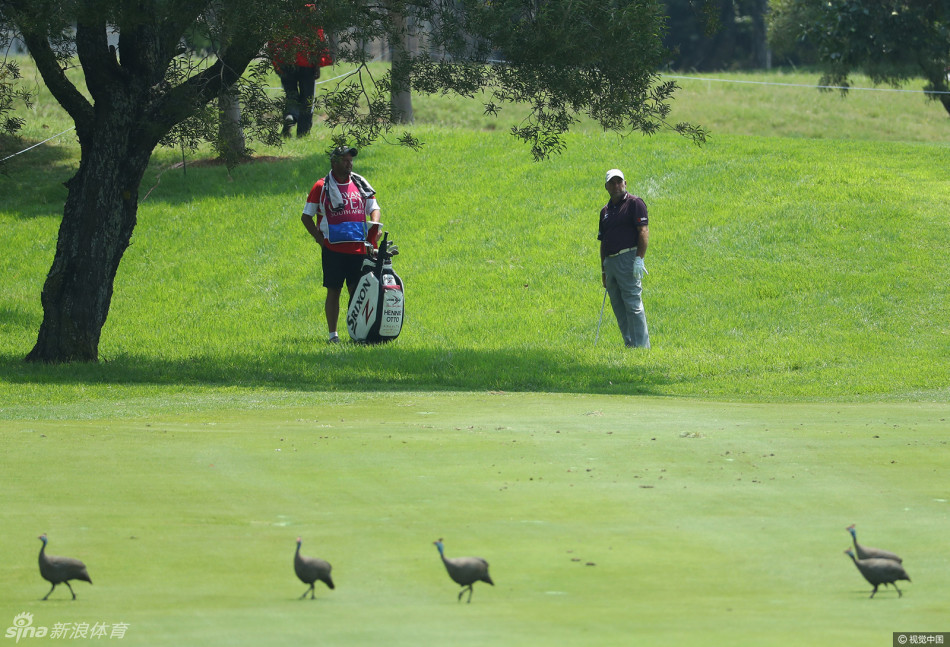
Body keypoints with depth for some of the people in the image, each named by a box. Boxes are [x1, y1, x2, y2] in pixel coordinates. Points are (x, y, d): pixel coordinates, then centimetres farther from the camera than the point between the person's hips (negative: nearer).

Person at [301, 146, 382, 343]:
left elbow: (374, 208, 18)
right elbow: (306, 216, 7)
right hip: (333, 249, -3)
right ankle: (332, 334, 6)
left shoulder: (360, 184, 13)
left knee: (358, 290, 1)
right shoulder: (322, 187, 3)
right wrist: (319, 237, -4)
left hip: (359, 248, 3)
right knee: (334, 290, 1)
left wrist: (374, 227, -3)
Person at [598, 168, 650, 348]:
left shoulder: (634, 203, -2)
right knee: (618, 307, 6)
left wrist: (639, 259, -19)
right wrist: (603, 270, 20)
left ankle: (641, 345, -13)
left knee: (633, 304, -12)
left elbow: (644, 232, -10)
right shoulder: (605, 211, 20)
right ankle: (629, 344, 9)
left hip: (628, 259, -8)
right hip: (610, 262, 8)